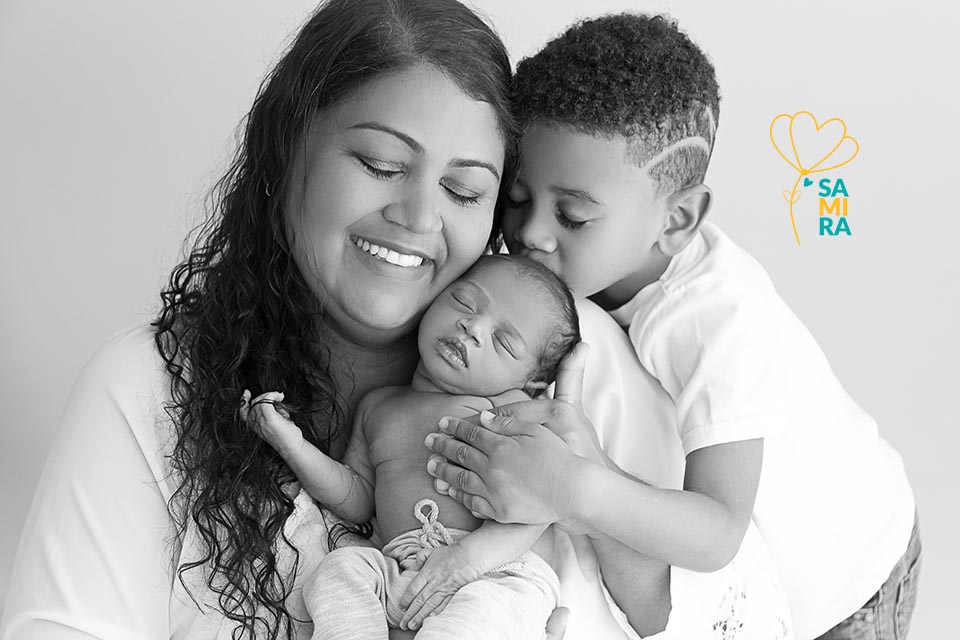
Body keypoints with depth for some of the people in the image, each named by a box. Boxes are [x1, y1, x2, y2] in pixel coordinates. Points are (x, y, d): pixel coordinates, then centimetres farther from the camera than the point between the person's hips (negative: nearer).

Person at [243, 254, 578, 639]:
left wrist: (473, 554, -22)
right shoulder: (378, 406, 23)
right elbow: (358, 502, 24)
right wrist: (293, 446, 11)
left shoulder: (511, 406, 6)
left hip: (499, 570, -5)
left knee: (482, 608, -35)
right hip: (399, 574, 5)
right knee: (341, 568, -19)